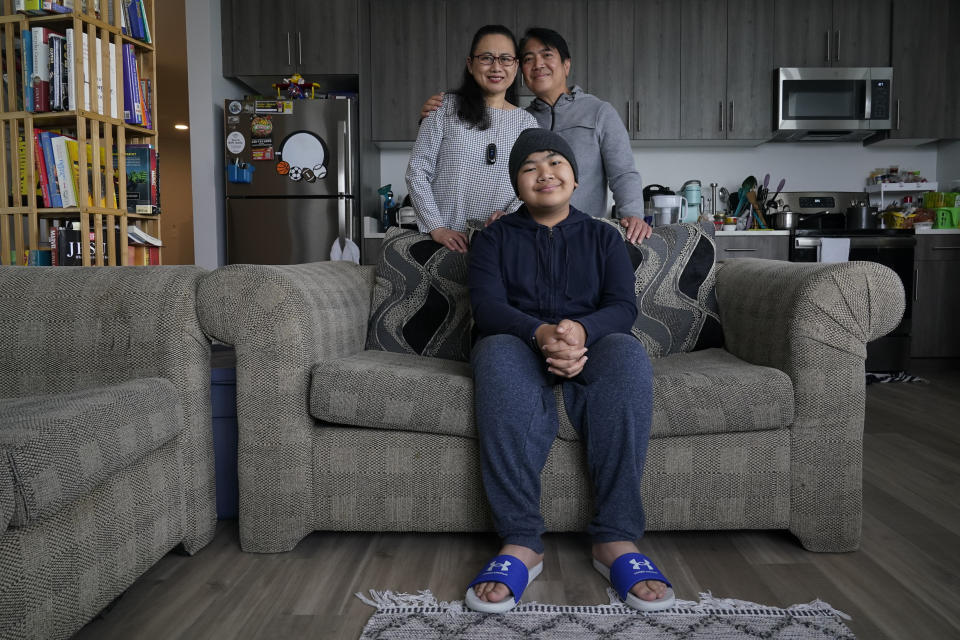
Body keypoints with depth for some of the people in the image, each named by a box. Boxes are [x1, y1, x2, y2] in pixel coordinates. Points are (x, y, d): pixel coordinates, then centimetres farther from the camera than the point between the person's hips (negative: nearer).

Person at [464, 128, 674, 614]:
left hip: (591, 344, 1)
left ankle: (616, 539, -34)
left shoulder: (603, 237, 19)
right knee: (497, 353, -37)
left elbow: (623, 306, 1)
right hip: (519, 345, 0)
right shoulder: (494, 238, 16)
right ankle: (520, 542, -39)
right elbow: (487, 306, -4)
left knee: (627, 353, -34)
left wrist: (581, 330, -25)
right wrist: (540, 333, -27)